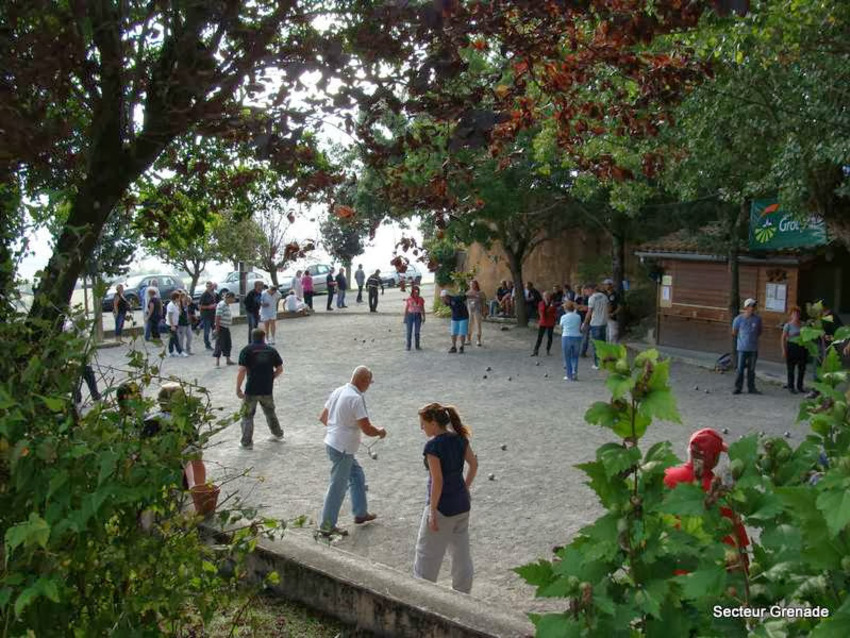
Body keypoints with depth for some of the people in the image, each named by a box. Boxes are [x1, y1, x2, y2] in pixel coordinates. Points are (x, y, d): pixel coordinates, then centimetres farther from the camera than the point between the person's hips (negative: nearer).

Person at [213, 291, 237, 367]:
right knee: (220, 344, -5)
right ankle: (217, 362, 1)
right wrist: (217, 328, -22)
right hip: (221, 328, -10)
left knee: (228, 344, 14)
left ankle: (228, 360, 25)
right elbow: (218, 317, -21)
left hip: (226, 328, 10)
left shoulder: (227, 305, 12)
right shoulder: (221, 305, -18)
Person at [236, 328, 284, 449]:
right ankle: (278, 434, 39)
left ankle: (247, 443, 10)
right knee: (270, 412, 25)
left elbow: (242, 371, -12)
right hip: (267, 389, 3)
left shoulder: (247, 350, -5)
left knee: (247, 416, 9)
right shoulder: (271, 350, 5)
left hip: (251, 390, -3)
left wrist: (238, 388, -7)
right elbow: (280, 369, 5)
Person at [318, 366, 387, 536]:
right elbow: (367, 429, -23)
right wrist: (380, 432, -3)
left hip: (332, 442, 9)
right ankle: (327, 526, 14)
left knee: (357, 475, 22)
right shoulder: (356, 398, -22)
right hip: (342, 448, -9)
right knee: (338, 487, 3)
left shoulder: (338, 391, 4)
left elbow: (322, 417, 14)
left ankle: (360, 513, 32)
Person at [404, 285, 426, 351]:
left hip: (418, 316, 1)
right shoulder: (408, 300, -5)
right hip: (410, 315, -1)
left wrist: (424, 317, 2)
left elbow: (422, 309, 6)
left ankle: (417, 346, 17)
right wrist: (405, 318, -1)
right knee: (409, 332, 3)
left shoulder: (421, 299, 0)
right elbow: (406, 309, 0)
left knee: (417, 332, 6)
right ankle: (408, 346, 13)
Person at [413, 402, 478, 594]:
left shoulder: (433, 445, -20)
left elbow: (437, 480, -22)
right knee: (462, 552, 17)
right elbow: (474, 464, 8)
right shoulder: (459, 438, 1)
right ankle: (463, 593, 28)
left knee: (427, 554, 8)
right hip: (462, 504, 7)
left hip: (443, 506, -7)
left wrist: (432, 511, -16)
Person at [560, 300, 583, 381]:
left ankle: (569, 376, 9)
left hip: (566, 337, -1)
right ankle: (575, 372, -3)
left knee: (567, 357, 7)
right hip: (577, 337, 2)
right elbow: (580, 328, 6)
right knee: (575, 356, 13)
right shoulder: (578, 317, 3)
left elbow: (561, 328, 8)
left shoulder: (563, 317, -1)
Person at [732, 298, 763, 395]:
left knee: (751, 369, 10)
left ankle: (751, 388, 18)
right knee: (740, 369, -2)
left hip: (753, 348, 2)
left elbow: (759, 332, 14)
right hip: (742, 348, -2)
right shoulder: (739, 319, -6)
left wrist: (753, 338, 5)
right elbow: (734, 333, 5)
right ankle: (738, 388, 6)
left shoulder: (757, 319, 0)